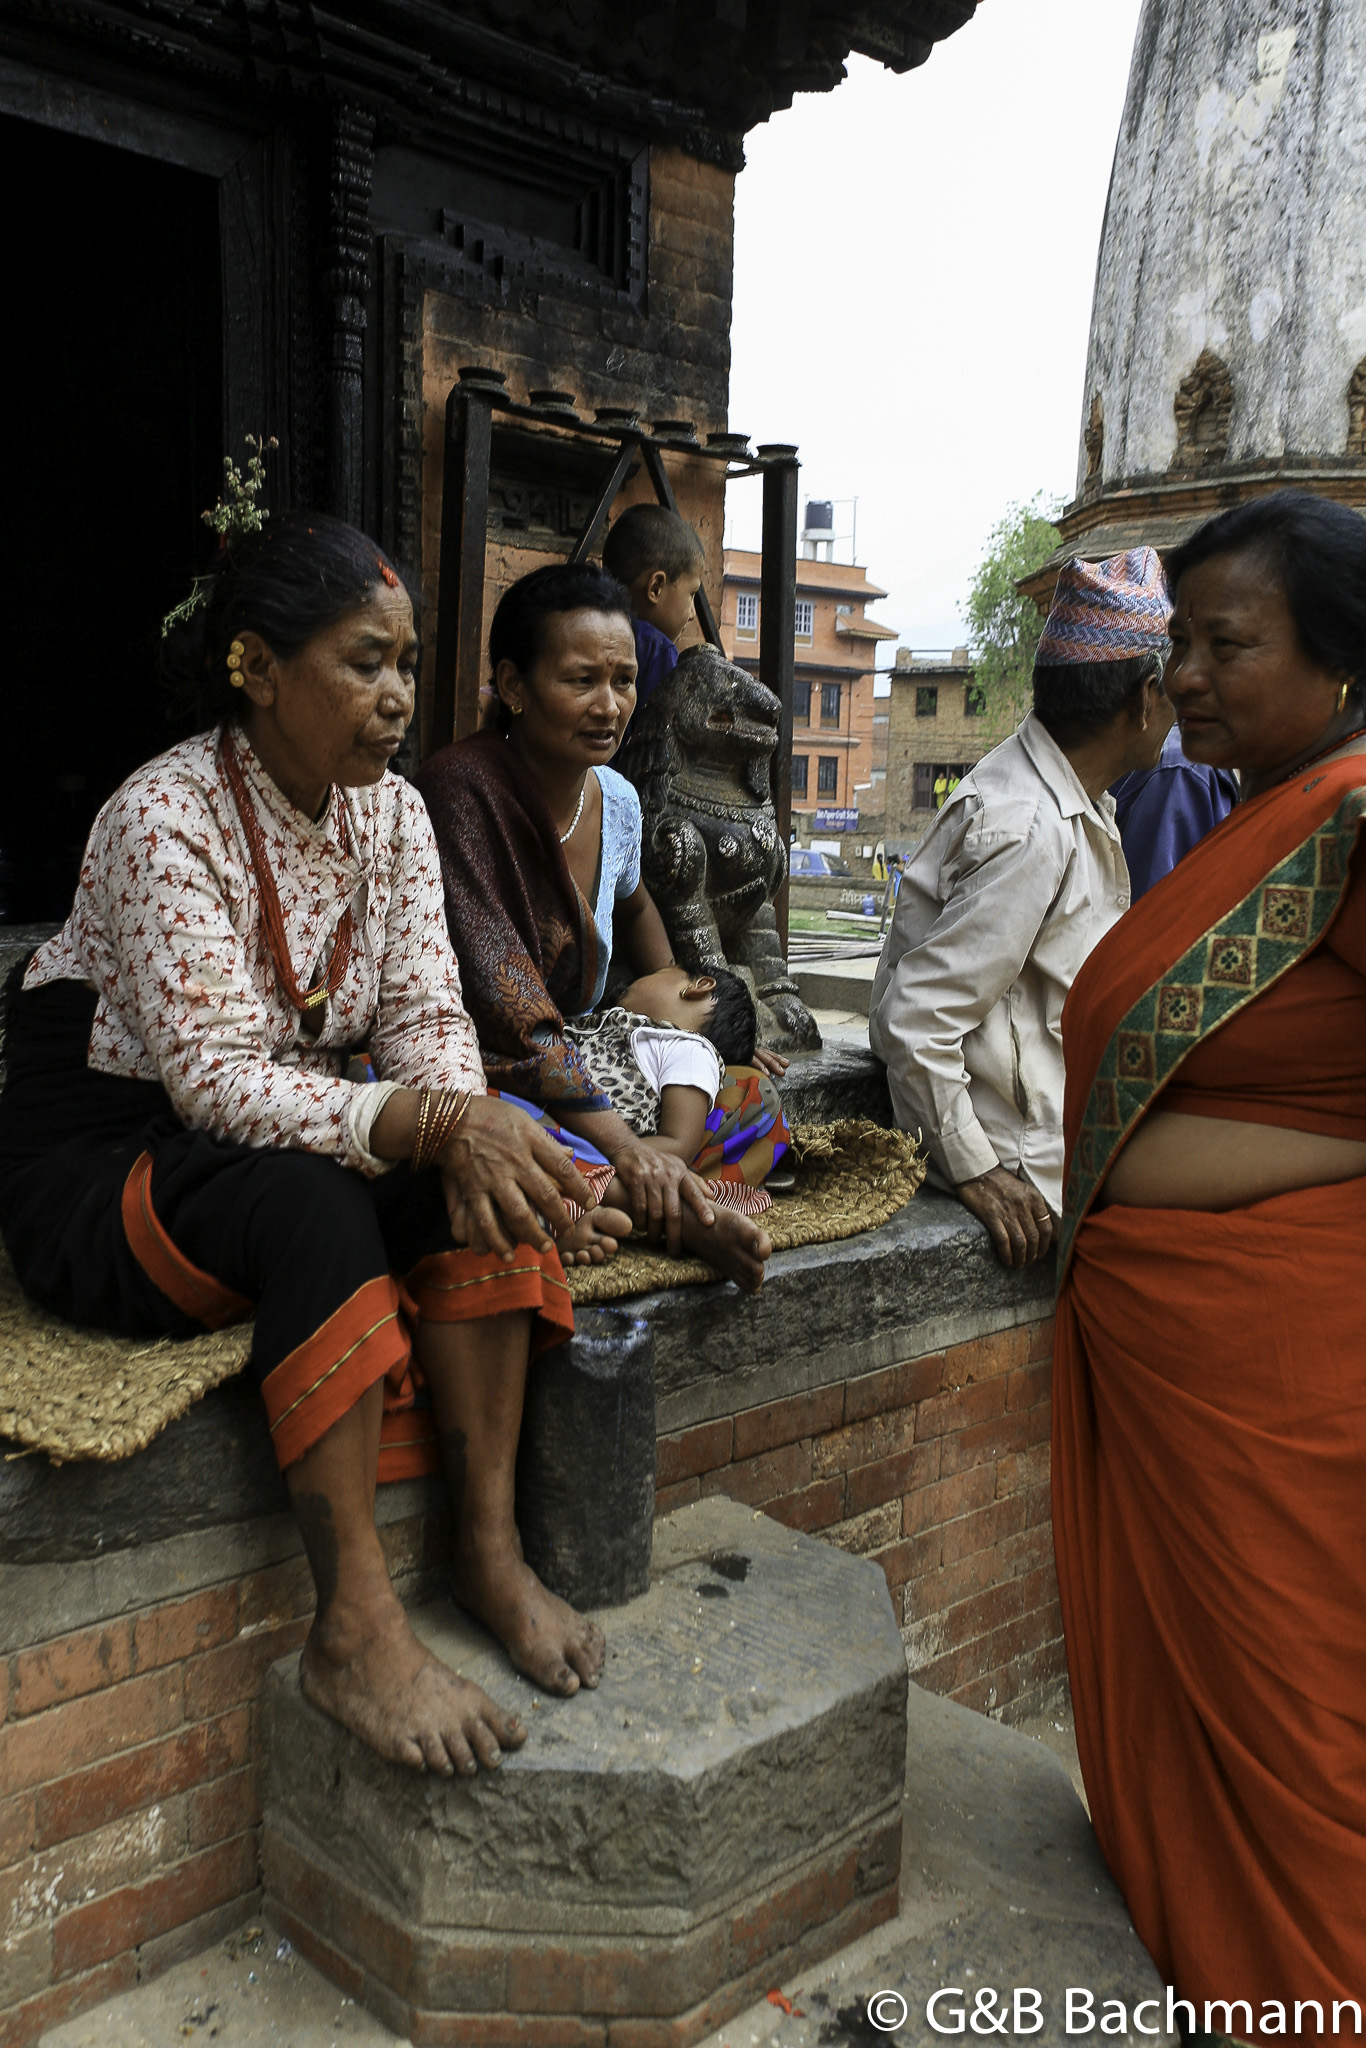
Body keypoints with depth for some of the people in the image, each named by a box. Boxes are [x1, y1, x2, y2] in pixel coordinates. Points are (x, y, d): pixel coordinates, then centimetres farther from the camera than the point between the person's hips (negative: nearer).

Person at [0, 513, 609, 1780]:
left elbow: (428, 1015, -4)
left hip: (279, 1148, 6)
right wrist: (431, 1121, -40)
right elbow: (216, 1080, -28)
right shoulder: (165, 819, -21)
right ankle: (353, 1628, -30)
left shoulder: (390, 811, 0)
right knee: (312, 1199, -36)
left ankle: (489, 1551, -16)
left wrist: (464, 1126, -27)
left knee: (484, 1179, -21)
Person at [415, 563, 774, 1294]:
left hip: (568, 1064, 8)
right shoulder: (460, 788, -21)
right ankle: (677, 1215, -28)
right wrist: (620, 1144, -32)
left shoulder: (616, 799, 3)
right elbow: (506, 1009, -27)